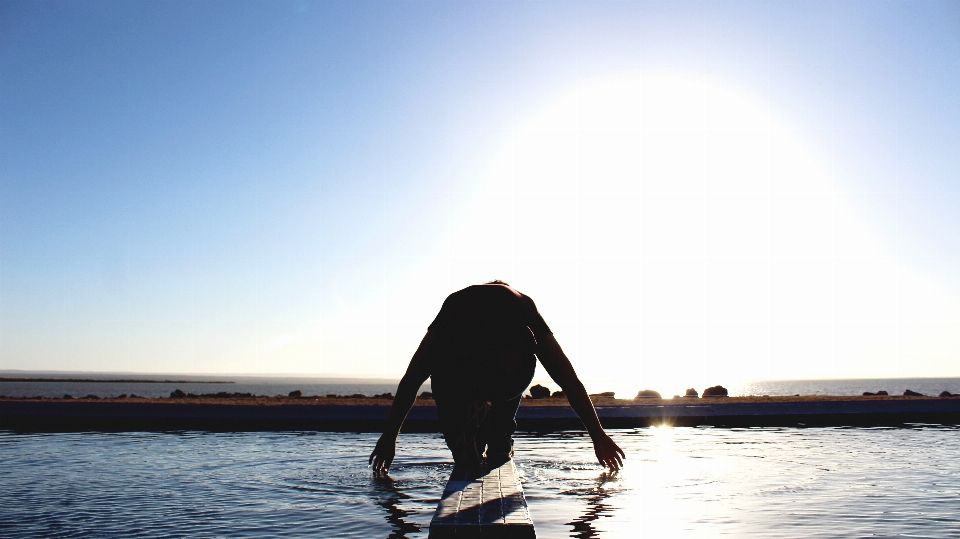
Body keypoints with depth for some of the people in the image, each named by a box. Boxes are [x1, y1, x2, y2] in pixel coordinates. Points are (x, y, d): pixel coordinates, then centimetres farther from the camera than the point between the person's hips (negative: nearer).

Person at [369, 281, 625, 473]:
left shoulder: (455, 301, 38)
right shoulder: (523, 303, 37)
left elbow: (410, 378, 41)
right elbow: (569, 380, 37)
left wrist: (389, 437, 48)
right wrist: (598, 436, 44)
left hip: (453, 367, 0)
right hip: (509, 367, 1)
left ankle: (463, 447, 12)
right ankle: (499, 445, 26)